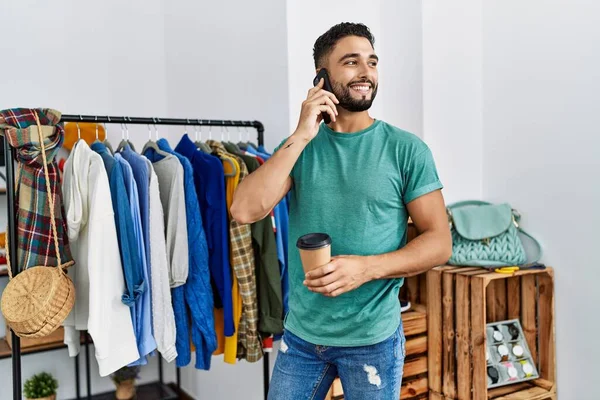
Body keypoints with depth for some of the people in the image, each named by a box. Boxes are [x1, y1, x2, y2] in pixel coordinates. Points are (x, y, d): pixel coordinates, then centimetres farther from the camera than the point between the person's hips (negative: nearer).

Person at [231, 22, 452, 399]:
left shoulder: (406, 148, -7)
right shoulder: (298, 146, 1)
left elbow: (440, 242, -7)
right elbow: (245, 211, -13)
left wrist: (367, 267, -21)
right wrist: (301, 136, -16)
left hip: (372, 338, -2)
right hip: (301, 332, 3)